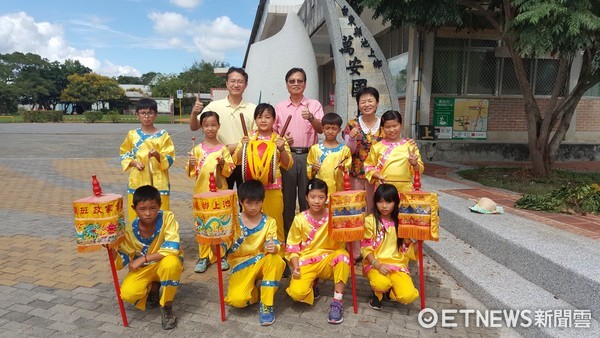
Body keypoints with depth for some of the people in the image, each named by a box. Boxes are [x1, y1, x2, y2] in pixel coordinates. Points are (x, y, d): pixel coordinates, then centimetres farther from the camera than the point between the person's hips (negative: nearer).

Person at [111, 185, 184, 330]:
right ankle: (153, 287, 14)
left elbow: (172, 248, -32)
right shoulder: (131, 231, -15)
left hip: (165, 262, -2)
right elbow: (121, 262, -9)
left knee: (171, 263, -38)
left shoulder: (167, 218, -24)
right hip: (144, 267, 3)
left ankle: (167, 307, -12)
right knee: (127, 294, -24)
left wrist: (143, 258, -31)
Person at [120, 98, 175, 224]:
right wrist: (134, 162, -5)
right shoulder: (132, 135, 7)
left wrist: (157, 155, -21)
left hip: (158, 183, -2)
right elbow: (124, 154, 14)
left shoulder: (163, 135, 0)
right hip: (137, 182, 2)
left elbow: (169, 159, -2)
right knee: (136, 216, 3)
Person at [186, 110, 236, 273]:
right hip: (201, 192, 1)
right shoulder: (197, 149, 2)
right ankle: (204, 256, 18)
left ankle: (221, 255, 20)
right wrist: (191, 165, -18)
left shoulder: (223, 149, 1)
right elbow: (191, 173, 1)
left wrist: (223, 164, -20)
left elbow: (229, 171, -1)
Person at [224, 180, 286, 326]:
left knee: (276, 259, -35)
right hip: (241, 265, -1)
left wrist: (274, 248, -37)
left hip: (262, 263, 1)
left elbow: (274, 245, -13)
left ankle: (266, 304, -18)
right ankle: (253, 291, 12)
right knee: (237, 300, -26)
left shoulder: (269, 222, -2)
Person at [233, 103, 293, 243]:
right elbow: (236, 161, 2)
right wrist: (243, 146, -13)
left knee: (274, 219, 8)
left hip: (273, 188, -1)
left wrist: (282, 149, -15)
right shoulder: (248, 138, 4)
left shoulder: (279, 139, 1)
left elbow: (288, 165, 0)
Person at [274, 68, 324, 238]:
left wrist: (311, 118, -26)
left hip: (308, 155, -1)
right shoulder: (279, 107, 11)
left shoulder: (314, 105, 7)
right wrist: (281, 139, -8)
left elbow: (321, 129, -6)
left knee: (308, 197, 3)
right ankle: (287, 233, 18)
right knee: (287, 196, 5)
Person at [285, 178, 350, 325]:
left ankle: (337, 301, -21)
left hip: (328, 260, 0)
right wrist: (295, 268, -12)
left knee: (343, 256, -33)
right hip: (306, 262, 0)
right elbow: (292, 247, 1)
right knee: (297, 292, -26)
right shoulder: (300, 219, -3)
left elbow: (339, 243, -8)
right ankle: (312, 284, 13)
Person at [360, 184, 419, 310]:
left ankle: (389, 291, 12)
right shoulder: (370, 220, -3)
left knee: (408, 296, -23)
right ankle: (377, 293, 3)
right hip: (375, 264, -2)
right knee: (381, 284, -36)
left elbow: (407, 248, 8)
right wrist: (377, 265, -19)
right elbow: (365, 248, -6)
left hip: (397, 264, 3)